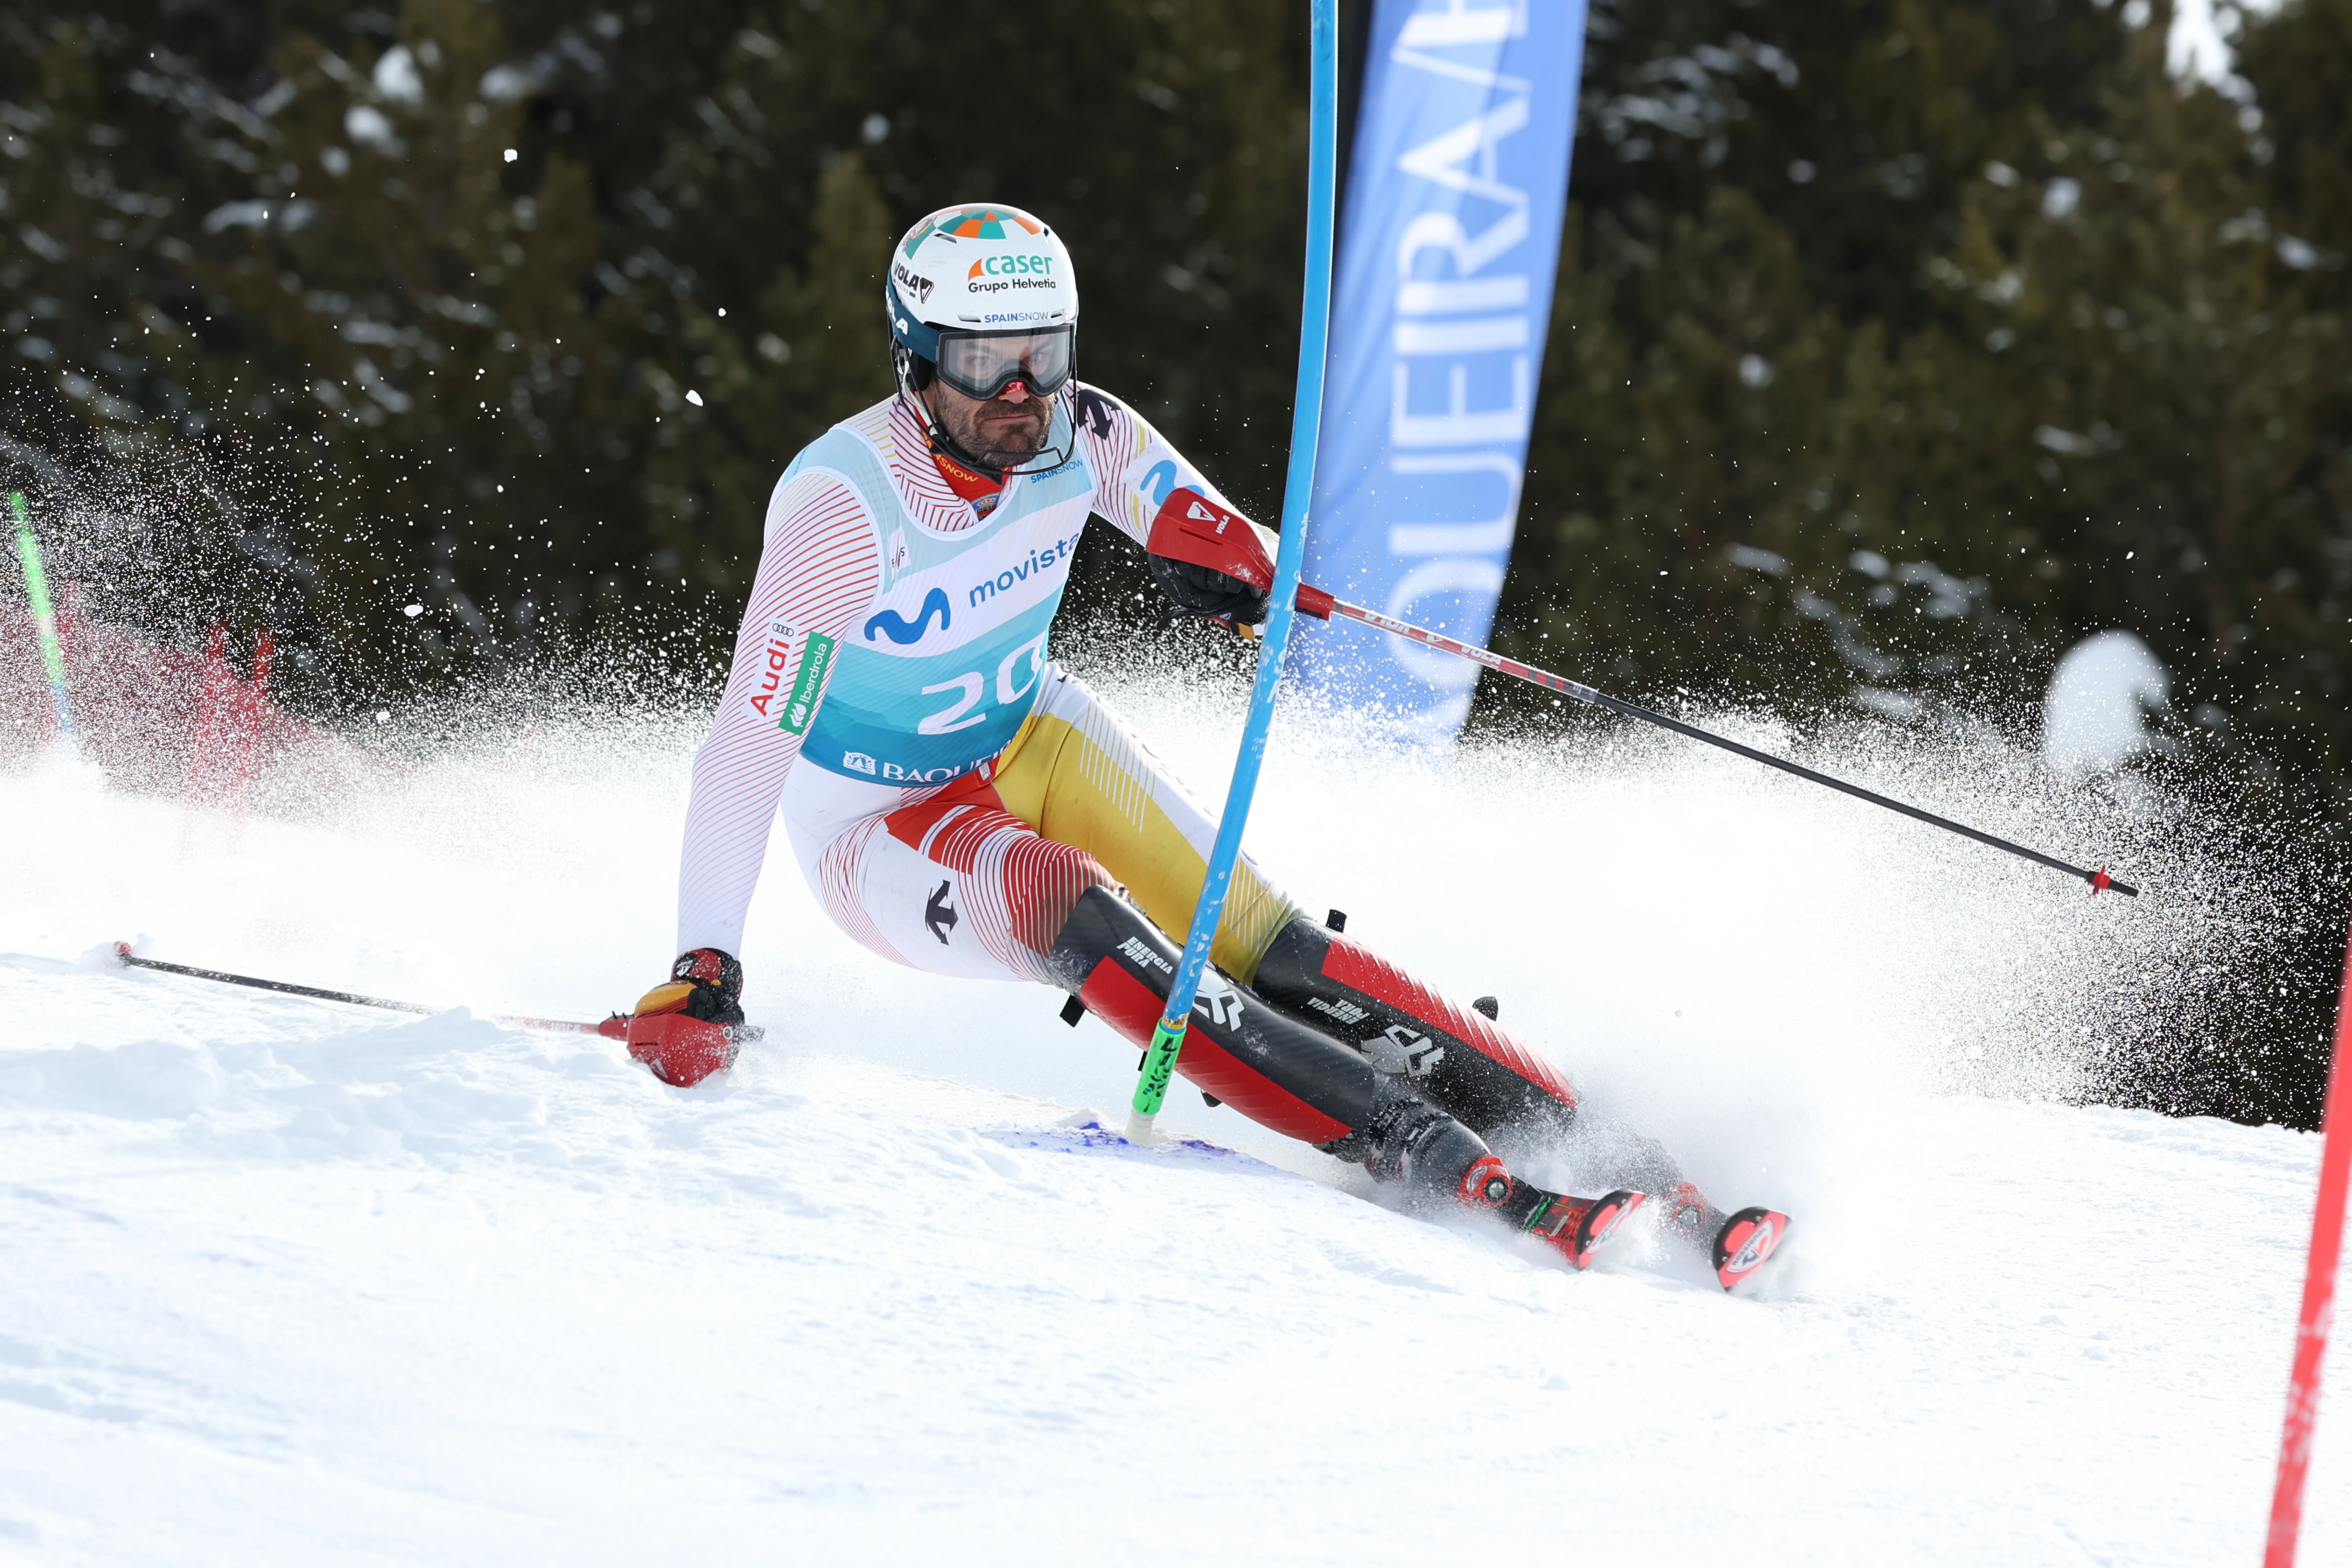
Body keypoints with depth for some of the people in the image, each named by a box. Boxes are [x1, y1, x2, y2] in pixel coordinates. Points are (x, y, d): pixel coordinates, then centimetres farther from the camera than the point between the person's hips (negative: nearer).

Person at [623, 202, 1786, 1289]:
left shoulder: (1078, 437, -16)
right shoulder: (842, 509, -31)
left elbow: (1158, 483, 5)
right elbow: (750, 744, -31)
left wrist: (1216, 548, -20)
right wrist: (701, 974, -36)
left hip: (1031, 741, 5)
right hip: (883, 829, -5)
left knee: (1253, 938, -16)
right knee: (1066, 906, -33)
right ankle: (1428, 1160, -40)